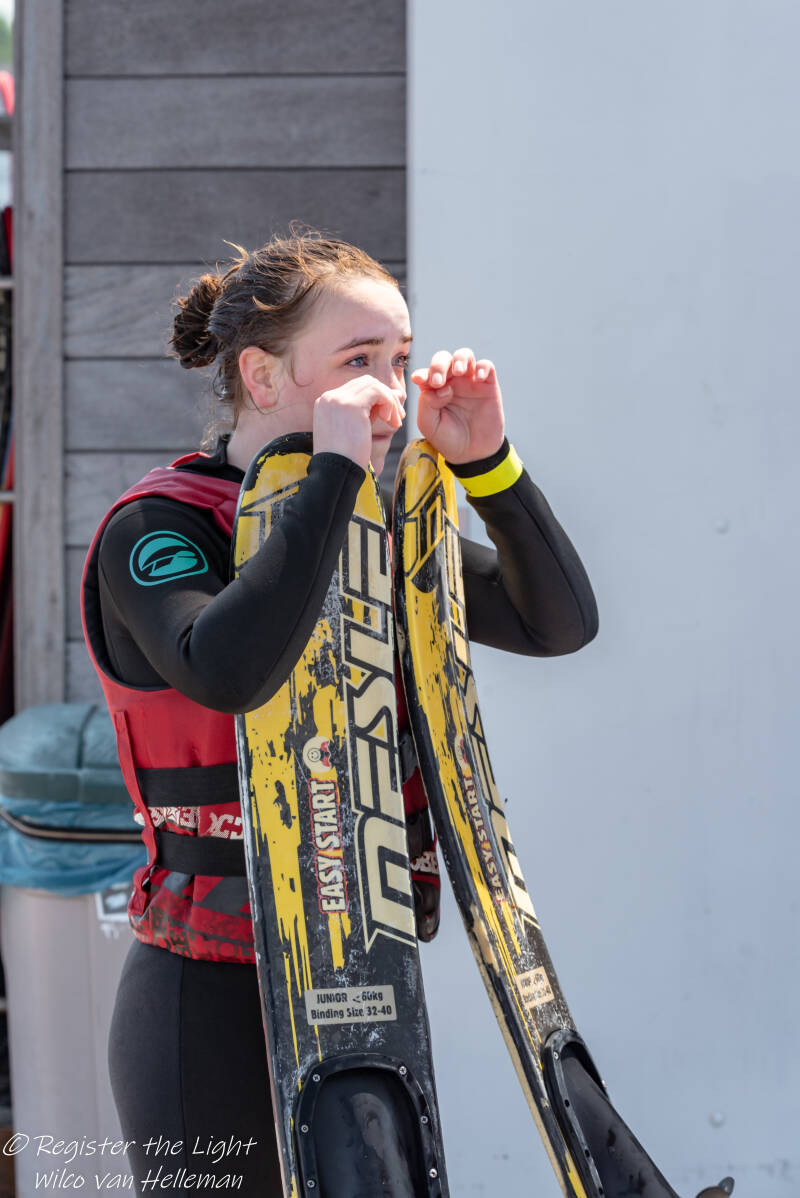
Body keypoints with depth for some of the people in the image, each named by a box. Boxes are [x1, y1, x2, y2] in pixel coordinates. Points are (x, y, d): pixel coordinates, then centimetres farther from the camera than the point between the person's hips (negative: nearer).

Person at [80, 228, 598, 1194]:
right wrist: (335, 472, -27)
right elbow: (227, 671, -33)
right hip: (218, 1003, -6)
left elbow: (559, 623, 7)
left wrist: (486, 464, -6)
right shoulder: (158, 527, -12)